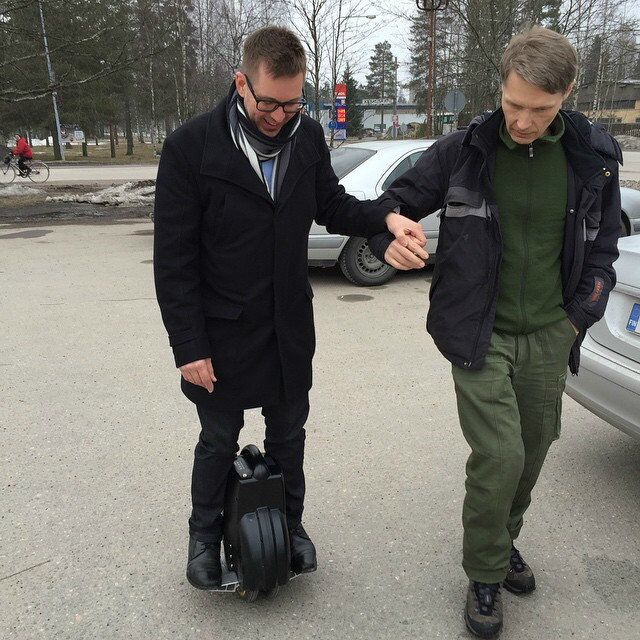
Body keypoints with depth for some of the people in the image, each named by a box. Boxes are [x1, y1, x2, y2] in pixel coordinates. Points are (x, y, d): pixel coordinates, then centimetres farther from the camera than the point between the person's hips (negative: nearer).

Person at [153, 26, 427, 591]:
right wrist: (189, 347, -14)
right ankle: (205, 534, 40)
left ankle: (290, 523, 43)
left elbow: (331, 205, 8)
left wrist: (386, 218, -13)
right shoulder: (190, 148, -16)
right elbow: (174, 260, -14)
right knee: (219, 442, 14)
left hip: (290, 325, 4)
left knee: (288, 433, 19)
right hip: (223, 332, -3)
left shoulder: (308, 136, -4)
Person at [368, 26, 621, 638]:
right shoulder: (463, 150, -8)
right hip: (480, 334, -3)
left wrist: (578, 317, 2)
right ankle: (485, 575, 16)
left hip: (548, 337, 4)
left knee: (532, 453, 14)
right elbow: (396, 200, 1)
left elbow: (602, 244, 10)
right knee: (499, 456, -10)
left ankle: (504, 539, 42)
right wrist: (388, 238, -22)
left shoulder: (593, 156, -1)